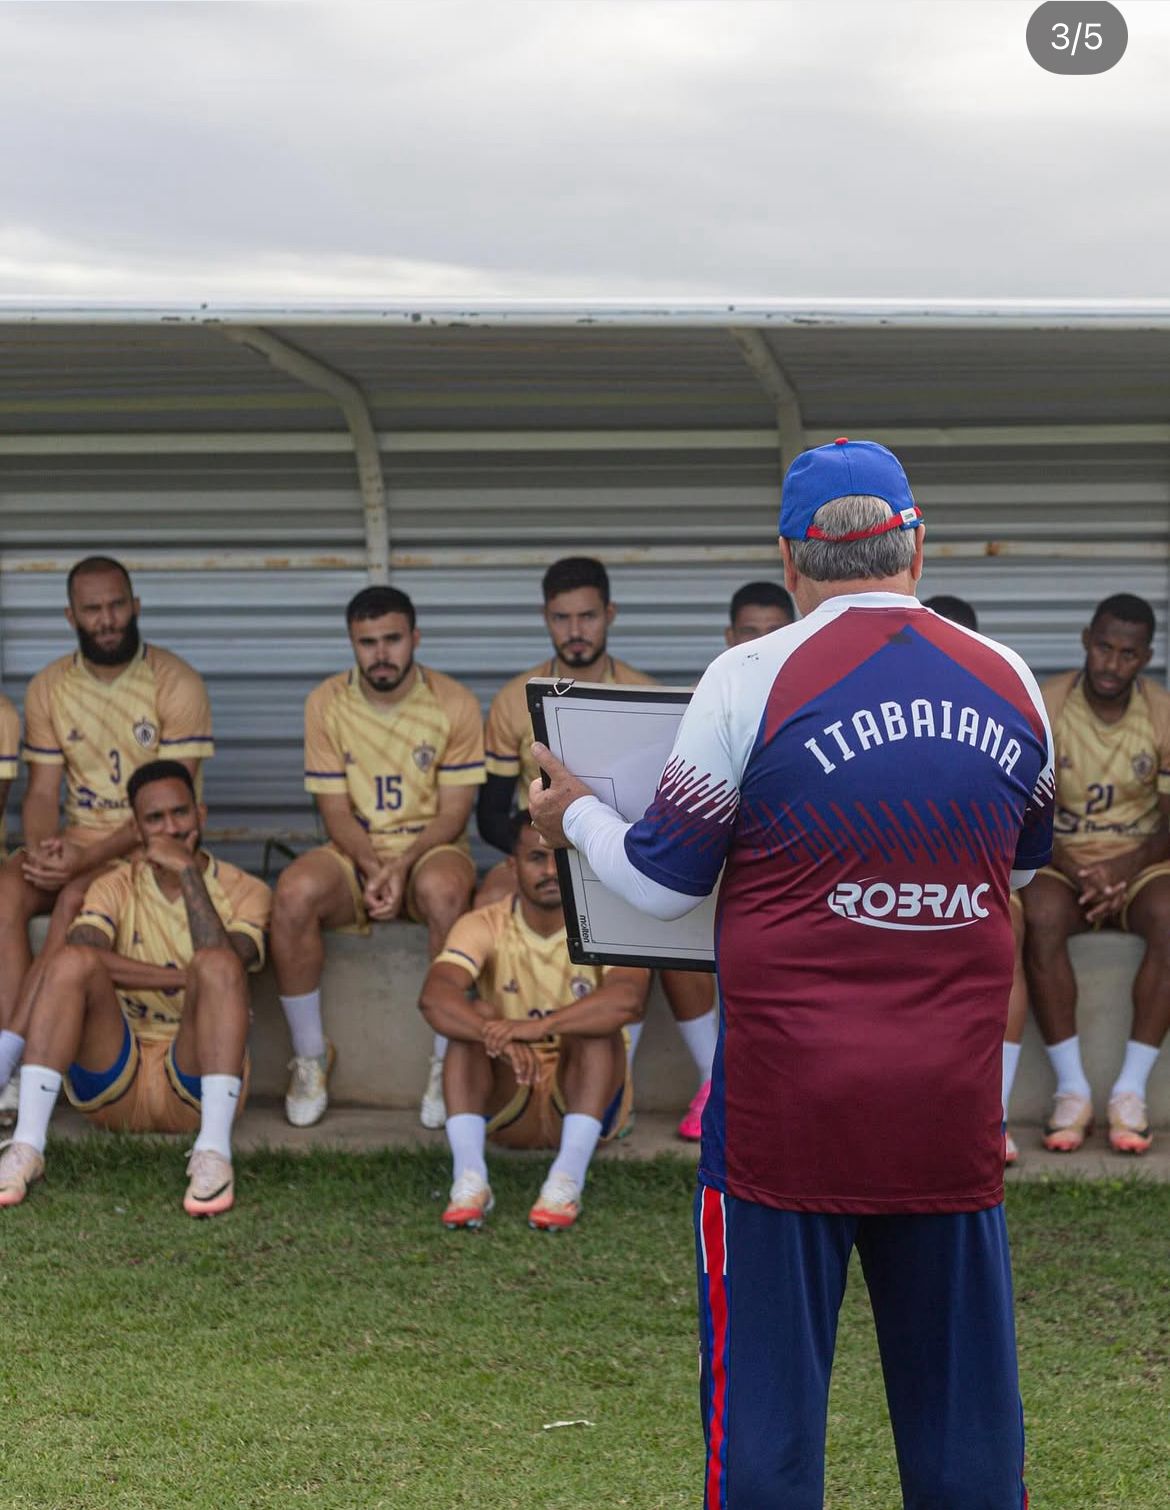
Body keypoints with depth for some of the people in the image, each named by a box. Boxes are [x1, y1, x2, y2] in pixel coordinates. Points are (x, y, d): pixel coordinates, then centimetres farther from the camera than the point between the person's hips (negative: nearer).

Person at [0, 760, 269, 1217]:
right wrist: (184, 978, -19)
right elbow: (79, 955, -14)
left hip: (196, 1081, -1)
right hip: (115, 1085, 1)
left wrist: (189, 872, -16)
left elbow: (227, 967, -16)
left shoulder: (244, 891, 6)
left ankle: (213, 1153, -36)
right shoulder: (116, 886, 9)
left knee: (218, 965, -28)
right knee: (73, 960, -24)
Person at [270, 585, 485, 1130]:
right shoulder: (326, 703, -1)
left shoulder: (455, 704, -5)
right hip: (356, 854, 2)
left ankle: (446, 1062, -23)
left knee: (443, 889, -38)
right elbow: (335, 811, -2)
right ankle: (310, 1055, -13)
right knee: (294, 891, -31)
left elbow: (454, 813, -6)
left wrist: (402, 865, -23)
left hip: (430, 849, -2)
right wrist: (373, 869, -20)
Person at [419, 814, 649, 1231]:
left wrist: (539, 1027, -47)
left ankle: (567, 1180, -38)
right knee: (475, 1016, -24)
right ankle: (469, 1178, -36)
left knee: (596, 1022, -28)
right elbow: (434, 998, -28)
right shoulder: (484, 926, -9)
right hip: (507, 1110, 1)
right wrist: (498, 1035, -47)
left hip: (585, 1100, -1)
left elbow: (628, 999, -35)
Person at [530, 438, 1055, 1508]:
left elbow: (663, 884, -3)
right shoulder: (1008, 682, 4)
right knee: (965, 1397, 13)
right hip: (956, 1099, 3)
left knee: (766, 1389, 6)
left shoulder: (751, 679, -8)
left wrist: (576, 814, 15)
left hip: (791, 1095, -3)